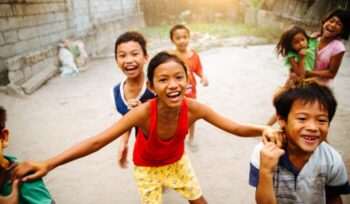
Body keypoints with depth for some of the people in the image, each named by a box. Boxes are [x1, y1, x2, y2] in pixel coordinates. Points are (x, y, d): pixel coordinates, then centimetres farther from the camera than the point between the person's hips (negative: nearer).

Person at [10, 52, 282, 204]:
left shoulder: (194, 108, -32)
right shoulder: (143, 112, -39)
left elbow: (235, 128, -25)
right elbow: (97, 141, -38)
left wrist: (263, 129, -45)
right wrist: (49, 164, -43)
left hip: (177, 161, 3)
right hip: (147, 167, -2)